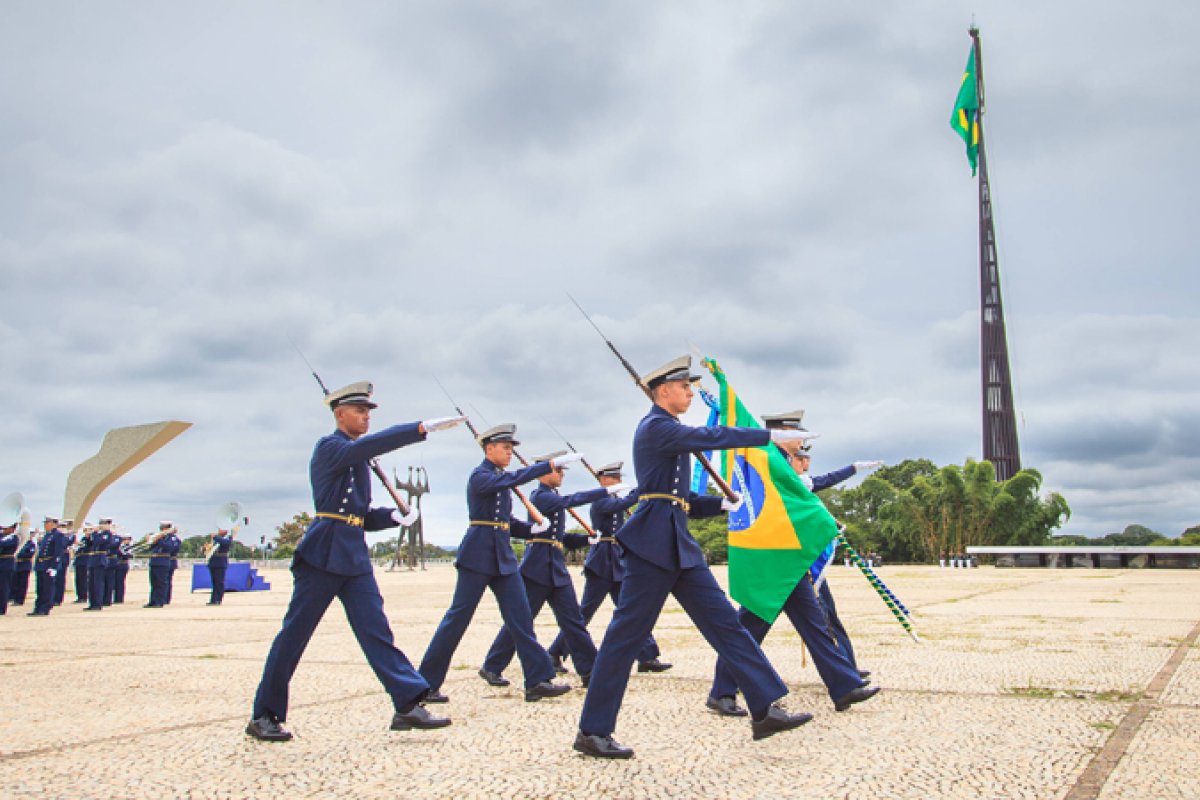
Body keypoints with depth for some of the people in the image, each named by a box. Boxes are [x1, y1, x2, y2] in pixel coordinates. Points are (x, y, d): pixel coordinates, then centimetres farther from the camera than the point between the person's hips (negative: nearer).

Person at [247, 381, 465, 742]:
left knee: (377, 630, 0)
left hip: (355, 557, 7)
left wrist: (393, 516, 1)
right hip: (322, 555, -7)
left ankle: (409, 705, -3)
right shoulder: (328, 448, -5)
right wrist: (424, 427, -31)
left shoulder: (357, 458, 18)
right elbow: (371, 445, -25)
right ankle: (263, 715, 14)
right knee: (294, 633, 1)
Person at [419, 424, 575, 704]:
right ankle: (425, 684, 8)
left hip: (503, 555, 8)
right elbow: (512, 479, -27)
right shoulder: (479, 476, -9)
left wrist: (531, 529, 0)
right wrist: (552, 464, -30)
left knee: (521, 617, 1)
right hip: (478, 553, -8)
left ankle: (538, 681, 2)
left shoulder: (500, 479, 17)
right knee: (458, 617, -3)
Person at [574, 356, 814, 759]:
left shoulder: (669, 432, 21)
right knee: (627, 635, -4)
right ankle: (592, 731, 6)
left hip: (679, 544, 10)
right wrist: (771, 435, -17)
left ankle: (766, 708, 8)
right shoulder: (655, 426, -8)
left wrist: (722, 503, 11)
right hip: (654, 542, -10)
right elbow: (709, 437, -21)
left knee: (725, 622, 5)